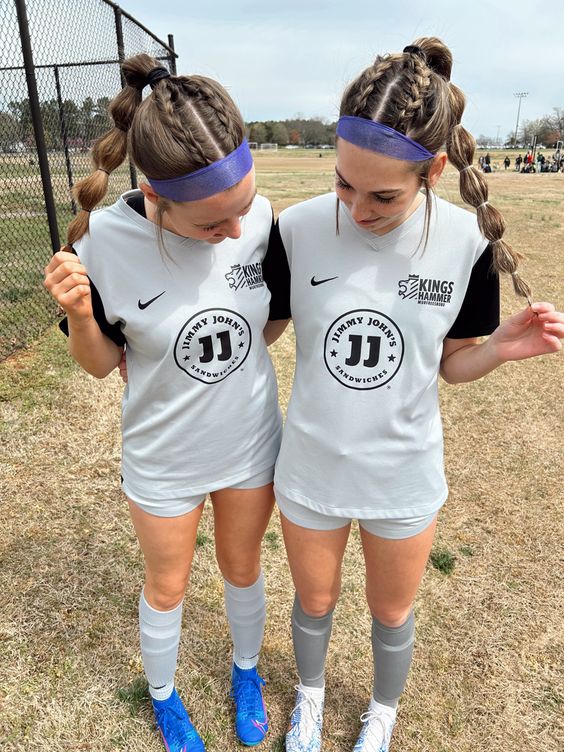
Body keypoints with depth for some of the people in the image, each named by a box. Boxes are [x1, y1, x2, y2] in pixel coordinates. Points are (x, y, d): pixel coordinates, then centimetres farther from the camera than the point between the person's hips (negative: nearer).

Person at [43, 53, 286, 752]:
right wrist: (80, 314, -28)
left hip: (251, 444, 2)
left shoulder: (259, 217, -16)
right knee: (166, 587, 22)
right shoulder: (104, 240, -23)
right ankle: (162, 695, 56)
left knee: (243, 568, 25)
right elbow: (100, 363, -10)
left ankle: (245, 671, 58)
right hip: (164, 460, -1)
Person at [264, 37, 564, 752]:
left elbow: (450, 362, -3)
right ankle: (310, 694, 61)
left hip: (404, 476, 0)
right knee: (314, 601, 24)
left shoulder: (466, 240, -15)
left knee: (391, 612, 24)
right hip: (310, 469, 1)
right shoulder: (299, 228, -17)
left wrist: (501, 346, -23)